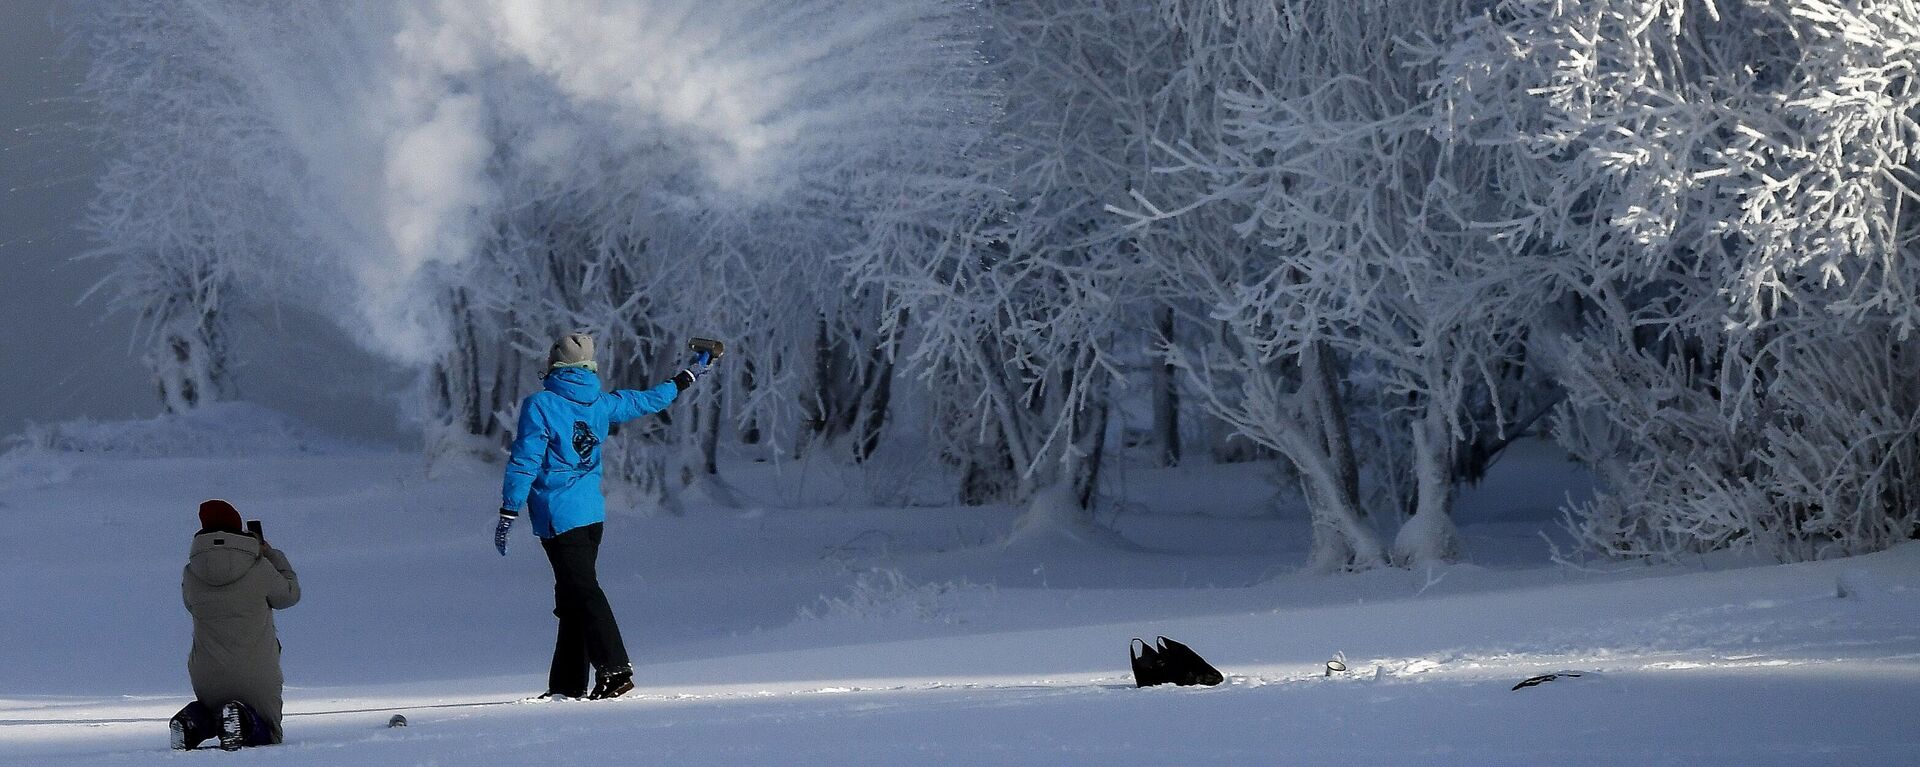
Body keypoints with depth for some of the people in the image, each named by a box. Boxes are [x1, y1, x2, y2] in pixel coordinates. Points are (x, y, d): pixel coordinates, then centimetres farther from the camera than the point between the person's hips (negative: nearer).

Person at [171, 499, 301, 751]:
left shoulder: (190, 574, -5)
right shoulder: (259, 569, -13)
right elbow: (289, 595, 5)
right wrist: (269, 553, 15)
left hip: (207, 677, 3)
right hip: (256, 674, -3)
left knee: (211, 714, 32)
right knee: (268, 735, 14)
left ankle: (192, 721, -4)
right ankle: (244, 719, -20)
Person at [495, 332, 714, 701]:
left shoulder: (540, 405, -10)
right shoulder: (601, 404, 6)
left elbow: (525, 461, -12)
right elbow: (649, 400, 22)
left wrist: (508, 512, -7)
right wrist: (688, 376, 37)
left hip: (557, 515, -6)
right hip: (593, 513, 6)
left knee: (583, 592, -10)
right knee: (571, 598, 12)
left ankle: (615, 670, -21)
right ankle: (568, 684, 14)